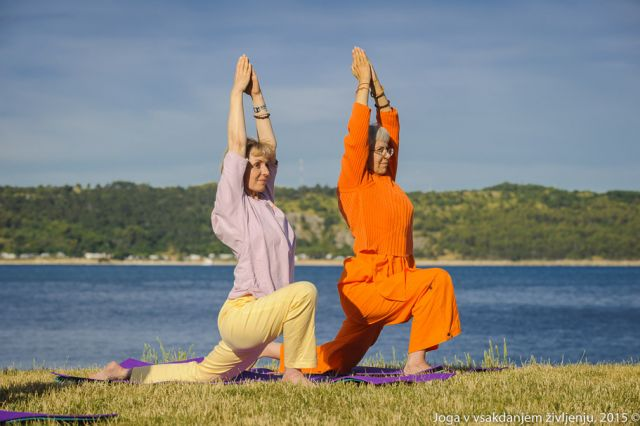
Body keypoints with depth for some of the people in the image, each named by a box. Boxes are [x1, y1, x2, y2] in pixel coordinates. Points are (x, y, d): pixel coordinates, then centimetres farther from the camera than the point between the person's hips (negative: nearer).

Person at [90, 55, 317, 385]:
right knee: (304, 291, -28)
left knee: (203, 375, 16)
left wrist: (257, 96, 14)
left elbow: (269, 146, 18)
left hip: (256, 316, 8)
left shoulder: (264, 201, 14)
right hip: (240, 315, -8)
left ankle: (126, 374, 28)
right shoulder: (232, 204, -6)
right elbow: (236, 143, -8)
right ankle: (293, 372, -17)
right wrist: (237, 92, 0)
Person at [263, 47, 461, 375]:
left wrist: (377, 86, 13)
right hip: (366, 284, -8)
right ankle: (415, 361, -22)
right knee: (437, 281, -23)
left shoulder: (387, 180, 14)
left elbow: (390, 127, 17)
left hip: (392, 282, 8)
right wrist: (363, 84, -5)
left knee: (340, 359, 11)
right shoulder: (354, 183, -5)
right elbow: (357, 135, -11)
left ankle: (273, 351, 24)